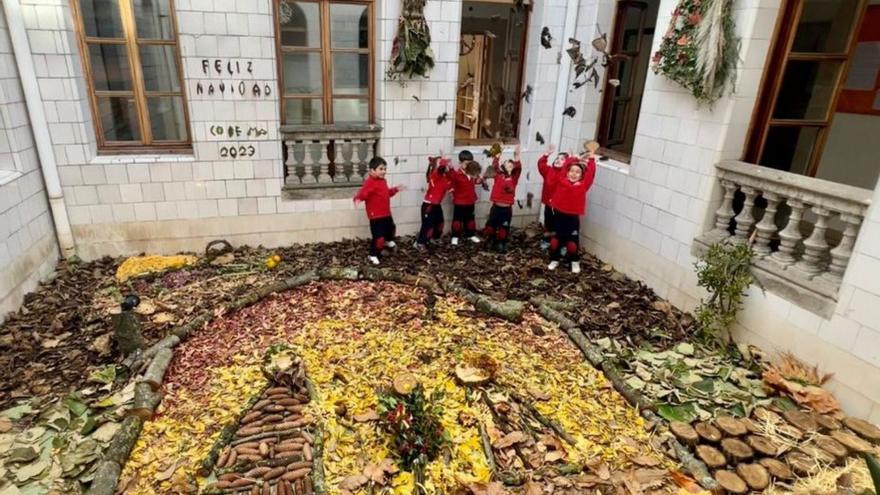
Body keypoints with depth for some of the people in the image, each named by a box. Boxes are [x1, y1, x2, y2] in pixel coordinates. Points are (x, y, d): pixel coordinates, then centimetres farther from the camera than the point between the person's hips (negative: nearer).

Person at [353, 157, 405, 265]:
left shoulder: (383, 181, 9)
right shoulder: (370, 182, -21)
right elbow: (363, 192, -37)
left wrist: (395, 189, 30)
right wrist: (358, 198, -57)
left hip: (386, 214, 10)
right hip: (376, 215, -10)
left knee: (391, 228, 33)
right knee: (379, 237, -12)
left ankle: (388, 241, 64)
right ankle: (373, 255, 6)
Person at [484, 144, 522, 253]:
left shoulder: (514, 177, 1)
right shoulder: (498, 175, 3)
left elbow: (519, 168, -13)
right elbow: (495, 165, -7)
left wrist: (516, 156, -26)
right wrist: (497, 154, -13)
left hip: (507, 208, 0)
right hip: (496, 207, 0)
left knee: (504, 228, 10)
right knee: (491, 225, 11)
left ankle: (501, 244, 26)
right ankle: (491, 242, 30)